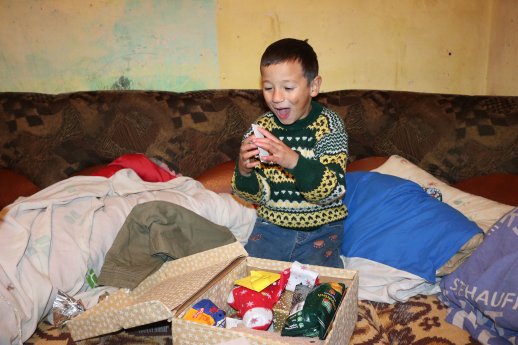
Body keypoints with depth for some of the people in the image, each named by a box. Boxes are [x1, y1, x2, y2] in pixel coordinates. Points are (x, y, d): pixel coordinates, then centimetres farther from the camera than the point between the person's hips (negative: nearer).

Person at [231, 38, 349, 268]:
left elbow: (333, 189, -21)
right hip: (272, 224, 3)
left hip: (320, 229, -2)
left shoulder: (329, 125, -10)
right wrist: (244, 171, -24)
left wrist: (293, 161, -38)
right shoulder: (261, 127, -3)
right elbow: (255, 195, -1)